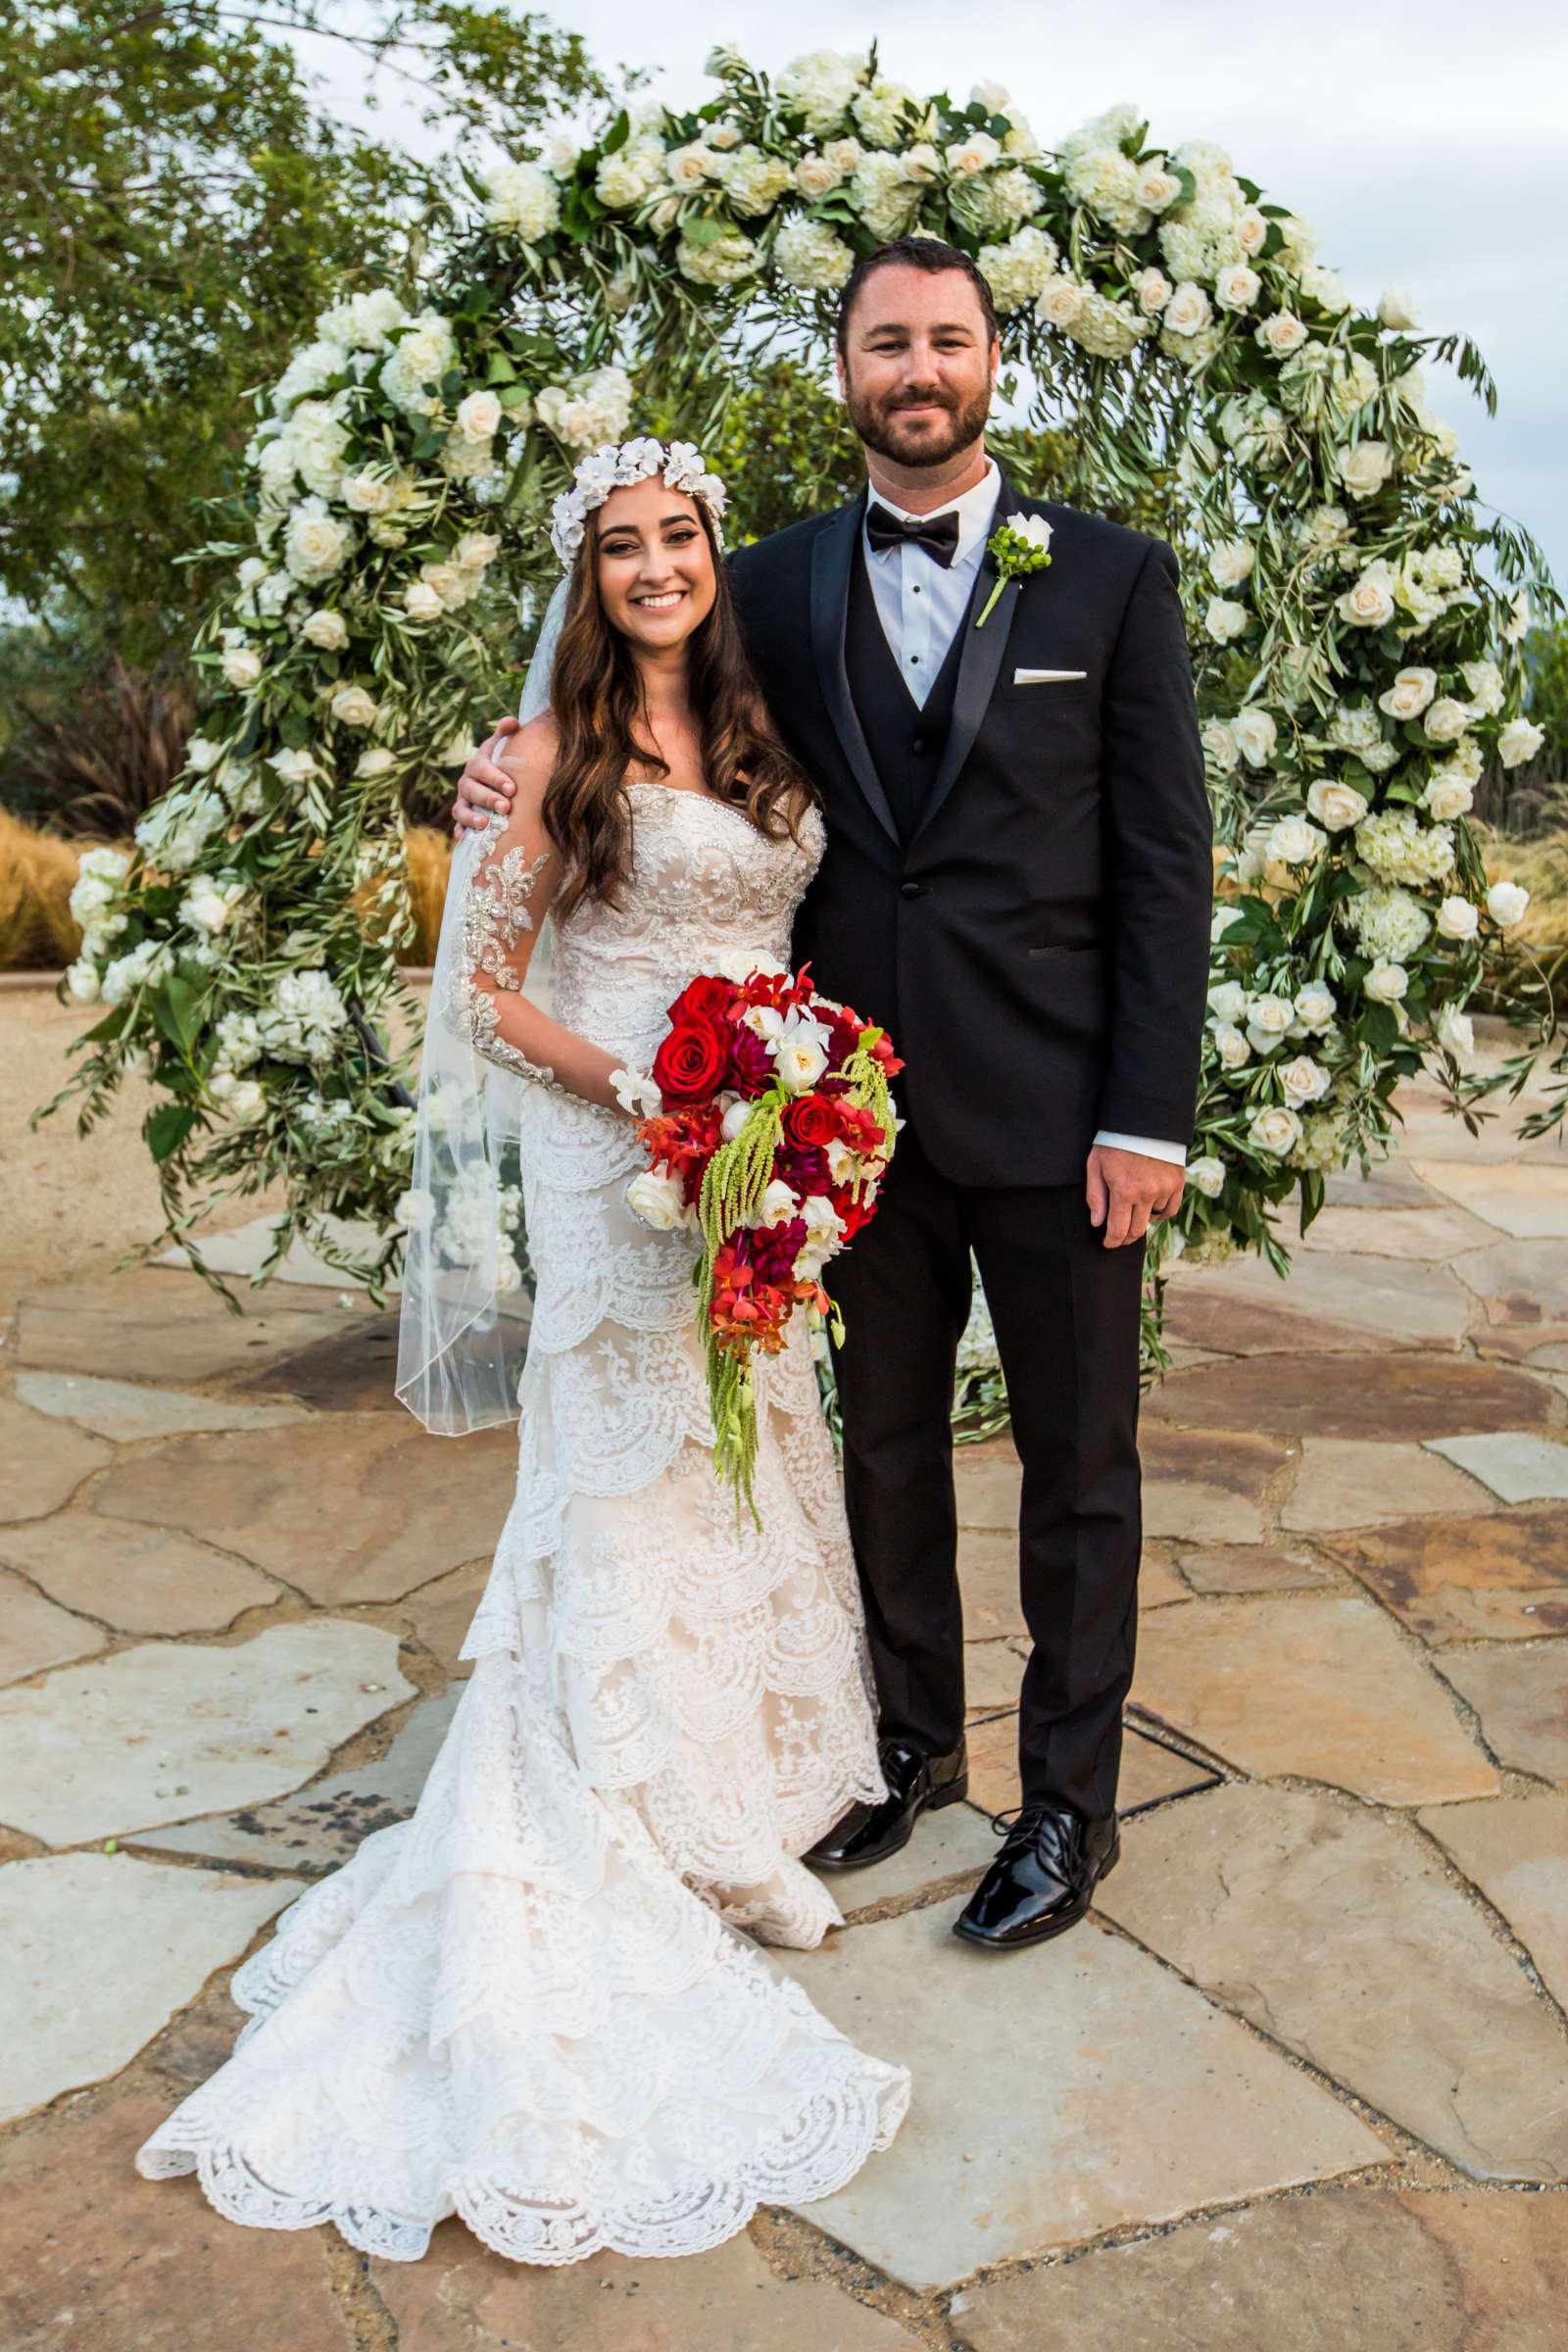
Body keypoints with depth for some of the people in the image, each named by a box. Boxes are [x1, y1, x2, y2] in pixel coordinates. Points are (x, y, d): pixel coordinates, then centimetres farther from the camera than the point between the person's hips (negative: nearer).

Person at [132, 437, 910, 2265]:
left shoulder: (763, 739, 11)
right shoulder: (559, 749, -6)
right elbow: (482, 978, -7)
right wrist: (633, 1084, -19)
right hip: (620, 1165, -6)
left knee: (749, 1464, 14)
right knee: (633, 1478, 1)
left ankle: (735, 1794, 32)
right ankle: (629, 1832, 16)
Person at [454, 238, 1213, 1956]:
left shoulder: (1112, 577, 0)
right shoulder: (776, 586, 7)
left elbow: (1165, 864, -4)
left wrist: (1149, 1117, -10)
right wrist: (530, 781, -9)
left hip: (1053, 1105, -2)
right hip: (862, 1102, 3)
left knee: (1076, 1464, 9)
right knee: (886, 1444, 17)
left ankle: (1069, 1799, 27)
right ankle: (911, 1742, 37)